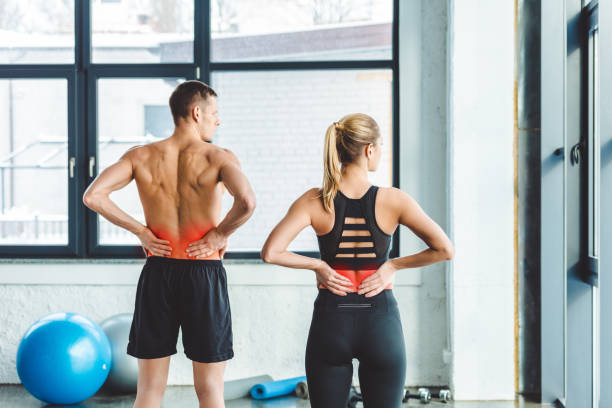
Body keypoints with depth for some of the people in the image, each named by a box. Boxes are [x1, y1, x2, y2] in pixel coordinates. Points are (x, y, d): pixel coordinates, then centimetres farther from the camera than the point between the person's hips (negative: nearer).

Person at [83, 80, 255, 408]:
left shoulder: (141, 156, 2)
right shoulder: (218, 157, -8)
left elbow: (92, 196, -9)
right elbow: (246, 202, -27)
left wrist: (140, 230, -2)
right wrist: (221, 234, -10)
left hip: (158, 273, 3)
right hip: (204, 274, -3)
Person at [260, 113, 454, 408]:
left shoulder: (315, 201, -6)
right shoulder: (393, 201, -8)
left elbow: (270, 253, -16)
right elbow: (444, 250, -10)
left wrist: (317, 265, -3)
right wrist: (393, 265, -1)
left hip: (331, 320, 1)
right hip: (380, 320, -1)